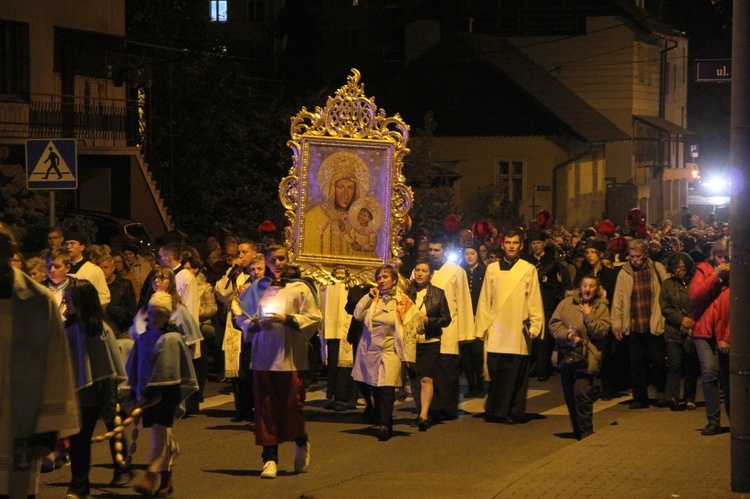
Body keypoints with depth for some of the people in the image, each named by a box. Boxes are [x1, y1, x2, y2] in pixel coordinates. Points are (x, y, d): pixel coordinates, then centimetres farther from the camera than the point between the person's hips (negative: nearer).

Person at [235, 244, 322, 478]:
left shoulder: (300, 288, 3)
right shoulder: (257, 289, 10)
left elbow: (314, 319, -2)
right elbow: (241, 318, 12)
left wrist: (288, 319, -13)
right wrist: (257, 323, -8)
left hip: (290, 356, -2)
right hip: (262, 357, 2)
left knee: (292, 404, -2)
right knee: (266, 408, 0)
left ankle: (302, 443, 26)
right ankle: (270, 458, 4)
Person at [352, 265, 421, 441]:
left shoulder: (402, 302, 1)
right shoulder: (373, 299, 12)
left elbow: (409, 330, -2)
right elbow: (358, 315, -1)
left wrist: (407, 356, -7)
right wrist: (369, 296, -4)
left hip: (390, 352, -4)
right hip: (370, 351, 4)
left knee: (386, 389, -16)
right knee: (375, 390, 6)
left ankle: (384, 425, -21)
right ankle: (385, 424, 14)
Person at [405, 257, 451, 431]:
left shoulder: (438, 294, 2)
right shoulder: (407, 292, 5)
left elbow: (446, 319, 1)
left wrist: (427, 320, -12)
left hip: (430, 342, -2)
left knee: (426, 379, -14)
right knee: (414, 379, 8)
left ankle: (423, 416, -20)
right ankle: (419, 412, 22)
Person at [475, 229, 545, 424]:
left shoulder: (529, 270, 6)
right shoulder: (492, 269, 10)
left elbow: (534, 301, 5)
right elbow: (484, 300, 9)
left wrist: (535, 326, -3)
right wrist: (482, 328, 4)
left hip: (518, 331, -1)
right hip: (496, 332, 1)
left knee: (516, 376, -1)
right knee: (496, 374, -1)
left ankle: (514, 413, 6)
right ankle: (494, 411, 6)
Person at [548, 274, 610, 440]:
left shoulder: (601, 308, 3)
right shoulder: (566, 304, 8)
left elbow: (601, 332, -7)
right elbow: (553, 324, 2)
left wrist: (588, 316, -10)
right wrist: (568, 335, -11)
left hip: (587, 358, -4)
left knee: (582, 394, -16)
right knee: (570, 397, 10)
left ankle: (585, 433, -7)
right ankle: (577, 431, 23)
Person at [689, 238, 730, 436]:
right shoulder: (704, 270, 5)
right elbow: (695, 295, -9)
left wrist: (727, 338, -9)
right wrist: (715, 276, -13)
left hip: (726, 335, 0)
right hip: (705, 332, 0)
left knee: (727, 378, 5)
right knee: (709, 373, -13)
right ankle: (713, 421, -7)